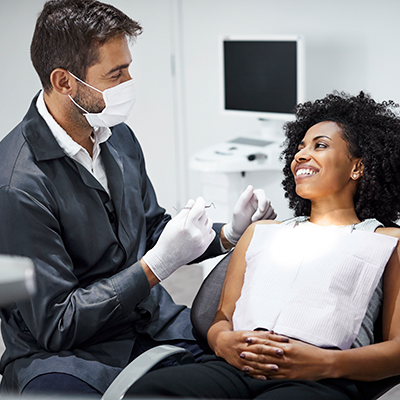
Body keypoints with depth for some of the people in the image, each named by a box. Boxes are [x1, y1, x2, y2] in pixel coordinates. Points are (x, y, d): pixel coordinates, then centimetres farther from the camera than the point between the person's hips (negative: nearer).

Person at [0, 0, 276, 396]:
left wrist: (229, 233, 3)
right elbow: (54, 325, -18)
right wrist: (158, 264, -22)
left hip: (152, 323, 7)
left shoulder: (119, 137, 5)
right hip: (59, 351, -6)